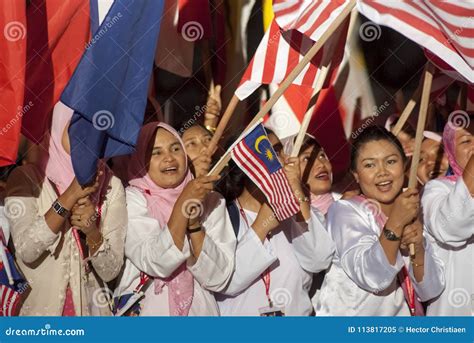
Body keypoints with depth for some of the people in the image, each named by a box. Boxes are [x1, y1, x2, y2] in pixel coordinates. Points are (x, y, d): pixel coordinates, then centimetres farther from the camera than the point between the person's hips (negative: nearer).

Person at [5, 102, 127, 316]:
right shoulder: (27, 177, -7)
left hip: (89, 308, 2)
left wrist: (93, 232, -22)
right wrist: (70, 197, -23)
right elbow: (25, 250, -19)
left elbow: (110, 271, -5)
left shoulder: (112, 186, -3)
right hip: (35, 309, -2)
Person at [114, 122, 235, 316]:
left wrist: (193, 221, -14)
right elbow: (156, 264, -15)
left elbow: (218, 279, -5)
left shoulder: (211, 201, 3)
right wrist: (183, 204, -19)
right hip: (145, 309, -1)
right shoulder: (131, 199, -1)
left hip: (198, 310, 2)